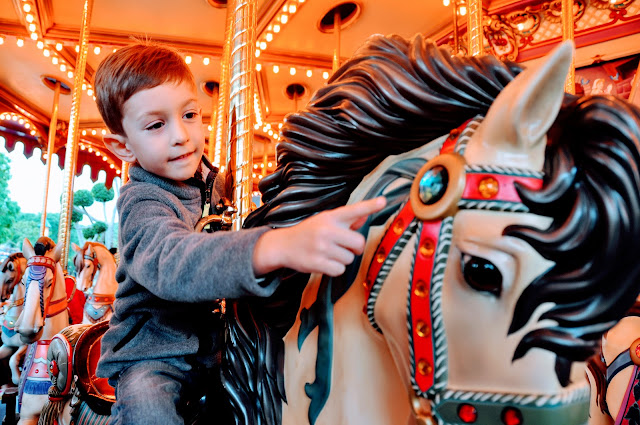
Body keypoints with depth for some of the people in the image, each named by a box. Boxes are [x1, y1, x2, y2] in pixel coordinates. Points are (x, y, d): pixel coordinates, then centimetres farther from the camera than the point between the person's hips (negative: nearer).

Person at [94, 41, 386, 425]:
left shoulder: (215, 181, 0)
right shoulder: (141, 202, -22)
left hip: (212, 343, 7)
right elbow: (172, 262, -44)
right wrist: (279, 247, -61)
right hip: (152, 354, -6)